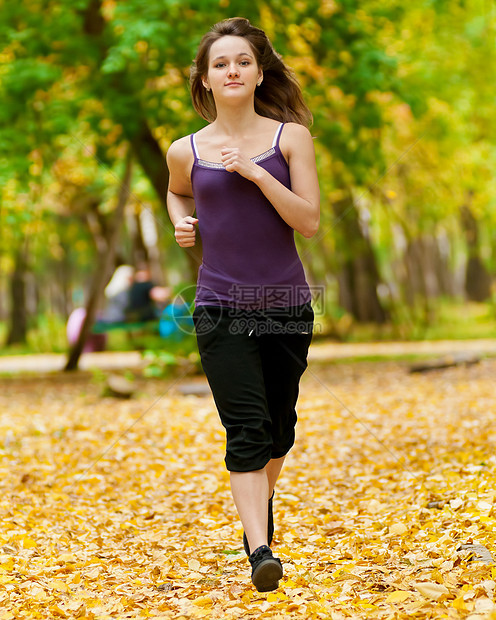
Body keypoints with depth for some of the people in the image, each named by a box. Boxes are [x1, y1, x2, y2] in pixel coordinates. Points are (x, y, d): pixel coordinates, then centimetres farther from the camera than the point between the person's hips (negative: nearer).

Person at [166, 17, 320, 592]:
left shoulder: (290, 137, 0)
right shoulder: (186, 151, 3)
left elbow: (309, 220, -9)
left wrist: (255, 172, -17)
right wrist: (182, 223, 5)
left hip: (286, 305, 1)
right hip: (221, 309, -1)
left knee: (277, 431, 14)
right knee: (247, 429, -12)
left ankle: (260, 513, 40)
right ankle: (260, 551, -15)